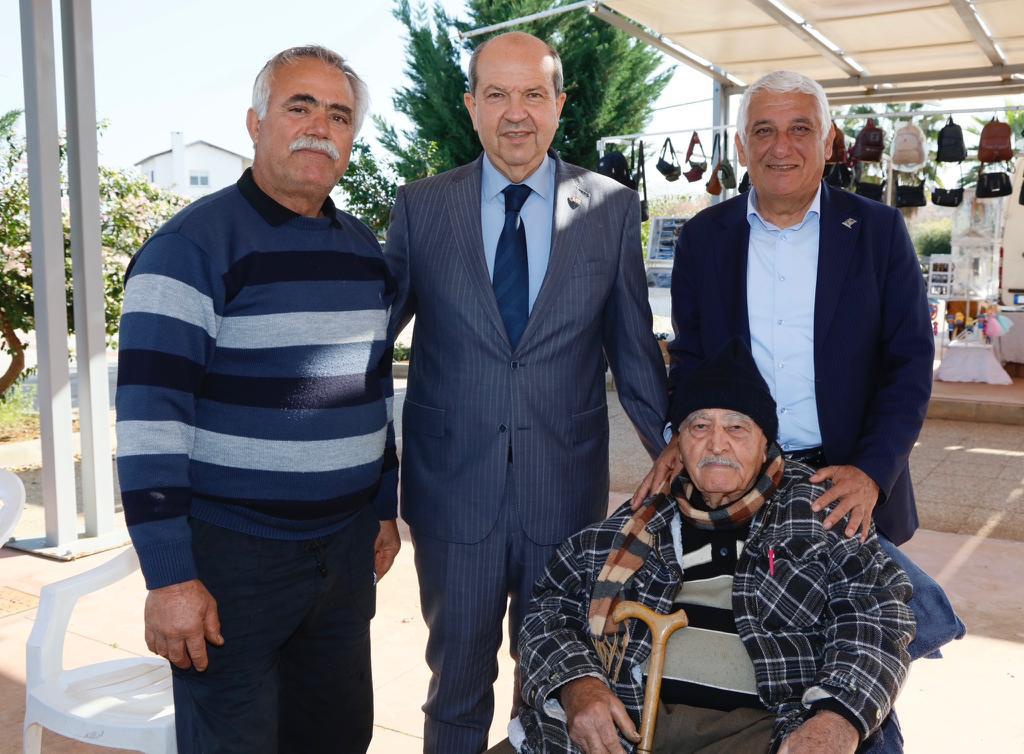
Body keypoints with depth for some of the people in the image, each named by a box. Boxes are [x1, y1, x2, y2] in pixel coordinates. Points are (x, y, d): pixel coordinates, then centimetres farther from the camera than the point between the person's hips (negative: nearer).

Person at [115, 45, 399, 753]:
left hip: (346, 547, 6)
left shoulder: (365, 249, 10)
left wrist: (387, 507, 18)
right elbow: (150, 418, -17)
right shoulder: (192, 246, -12)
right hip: (232, 557, -6)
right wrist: (169, 578, -19)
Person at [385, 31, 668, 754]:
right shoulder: (421, 206, 0)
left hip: (568, 489, 0)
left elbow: (633, 348, 5)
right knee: (457, 681, 15)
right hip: (454, 487, 0)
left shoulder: (612, 208, 0)